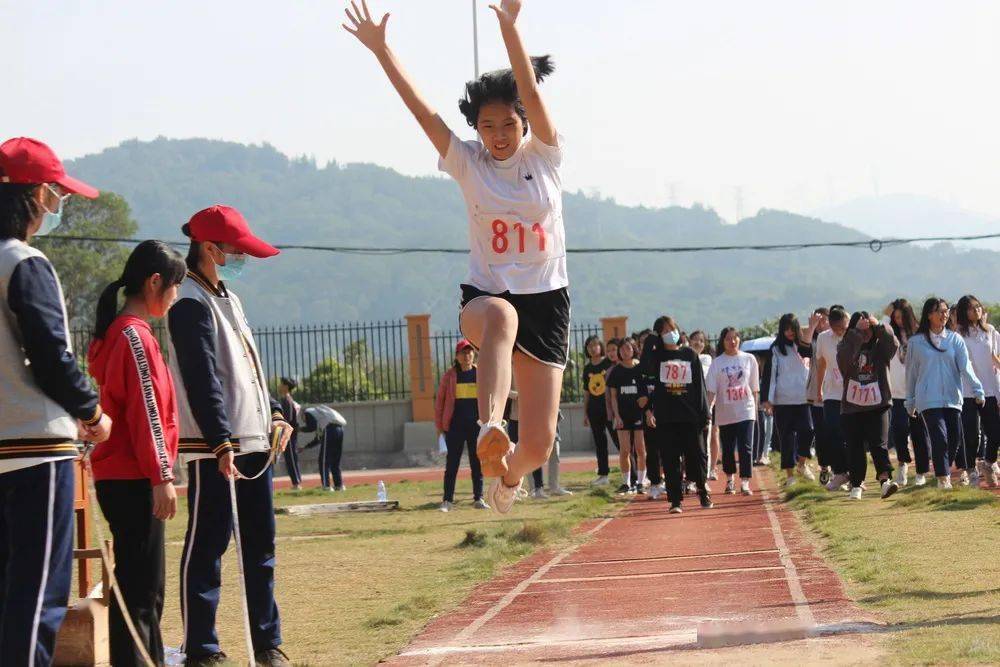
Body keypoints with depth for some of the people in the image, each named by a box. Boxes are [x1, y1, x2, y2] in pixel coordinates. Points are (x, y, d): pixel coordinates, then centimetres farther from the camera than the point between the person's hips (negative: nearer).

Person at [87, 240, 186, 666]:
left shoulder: (117, 332, 17)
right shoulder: (135, 336, -13)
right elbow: (146, 412, -17)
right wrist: (161, 477, -17)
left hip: (120, 476, 10)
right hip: (132, 478, -10)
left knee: (145, 586, 15)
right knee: (139, 587, -10)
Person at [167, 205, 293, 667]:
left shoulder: (229, 299, 18)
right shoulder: (190, 304, -11)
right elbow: (202, 381, -19)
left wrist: (274, 414, 13)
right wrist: (221, 442, -25)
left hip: (255, 440, 10)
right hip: (213, 448, -10)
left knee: (260, 546, 12)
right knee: (206, 547, -5)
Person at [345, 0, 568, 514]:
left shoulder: (546, 156, 0)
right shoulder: (468, 164, 2)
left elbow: (531, 94, -15)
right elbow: (422, 111, -7)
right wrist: (380, 49, -18)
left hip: (546, 301, 1)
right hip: (485, 295, -1)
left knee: (538, 445, -4)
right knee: (500, 316, -43)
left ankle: (507, 473, 33)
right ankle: (490, 428, -59)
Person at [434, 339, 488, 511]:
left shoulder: (481, 374, 6)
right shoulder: (449, 376, 3)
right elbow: (440, 400, 4)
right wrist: (439, 425, -1)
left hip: (476, 425, 1)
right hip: (455, 426, -1)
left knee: (477, 463, 5)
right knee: (452, 463, -1)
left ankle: (478, 499, 12)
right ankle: (447, 501, 2)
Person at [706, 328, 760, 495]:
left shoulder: (749, 359, 3)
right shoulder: (717, 363, 0)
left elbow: (754, 388, 8)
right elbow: (711, 389, -3)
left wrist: (755, 407, 7)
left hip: (745, 411, -1)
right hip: (725, 412, 1)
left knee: (745, 447, -10)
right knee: (728, 448, 9)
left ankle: (745, 483, -10)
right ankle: (730, 480, 28)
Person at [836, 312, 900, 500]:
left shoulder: (879, 348, 4)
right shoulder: (846, 346, 1)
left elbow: (893, 345, -16)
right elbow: (844, 356, -22)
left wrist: (879, 327, -19)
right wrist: (856, 331, -24)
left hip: (877, 405, -1)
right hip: (852, 407, 1)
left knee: (879, 443, -11)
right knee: (855, 447, 6)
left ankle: (885, 479, -21)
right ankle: (856, 484, 16)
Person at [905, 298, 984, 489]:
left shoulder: (955, 339, 7)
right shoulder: (916, 342, 5)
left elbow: (965, 367, -1)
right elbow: (911, 373, 11)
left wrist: (978, 390, -13)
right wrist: (910, 401, 14)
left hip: (952, 398, 2)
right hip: (929, 400, -2)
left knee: (954, 440, 3)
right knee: (940, 438, -15)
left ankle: (944, 473, 24)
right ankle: (943, 479, -12)